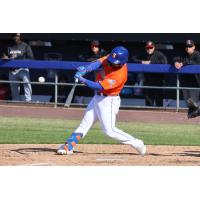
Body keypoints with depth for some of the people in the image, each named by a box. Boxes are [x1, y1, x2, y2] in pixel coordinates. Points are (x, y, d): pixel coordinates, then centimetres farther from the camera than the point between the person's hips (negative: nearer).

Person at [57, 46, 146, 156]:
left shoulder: (120, 76, -30)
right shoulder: (110, 59, -9)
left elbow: (99, 86, -31)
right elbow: (97, 63, -22)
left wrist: (82, 80, -38)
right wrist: (85, 70, -41)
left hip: (108, 101, -8)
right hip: (97, 97, 8)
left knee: (109, 130, -8)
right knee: (85, 123, 9)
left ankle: (136, 144, 2)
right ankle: (68, 146, 12)